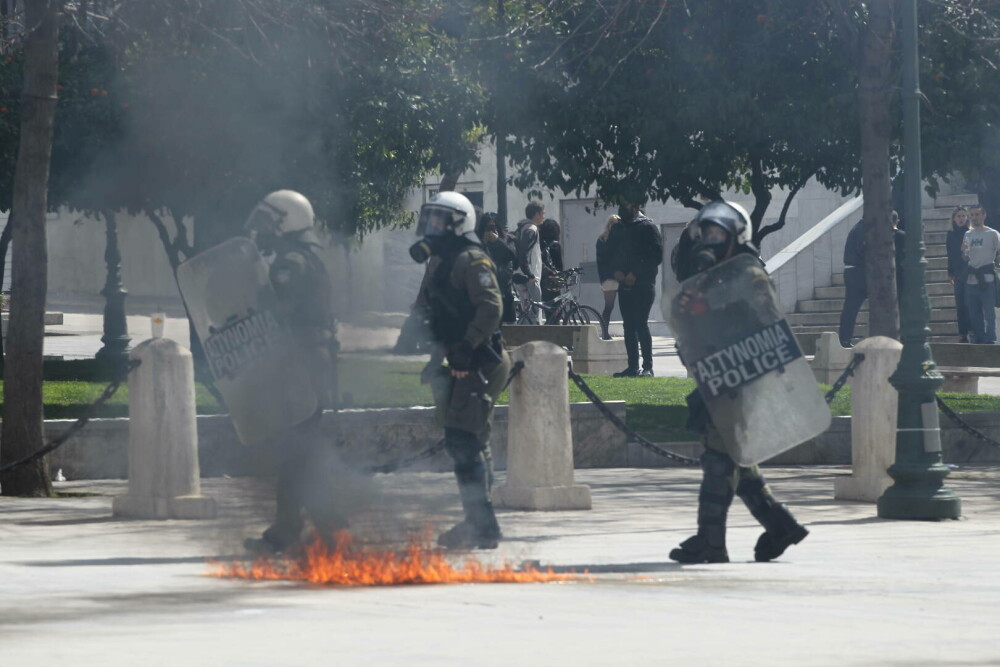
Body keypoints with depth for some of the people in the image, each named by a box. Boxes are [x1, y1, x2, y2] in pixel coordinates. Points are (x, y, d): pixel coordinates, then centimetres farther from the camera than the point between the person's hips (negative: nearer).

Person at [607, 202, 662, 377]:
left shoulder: (647, 227, -4)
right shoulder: (617, 229, 15)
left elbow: (657, 255, -9)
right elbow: (609, 253, 19)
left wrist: (636, 273, -15)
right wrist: (615, 271, -2)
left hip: (643, 284, -6)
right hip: (624, 284, 6)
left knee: (640, 323, -12)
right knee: (629, 325, 6)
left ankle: (648, 367, -10)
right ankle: (633, 367, 9)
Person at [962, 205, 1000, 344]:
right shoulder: (968, 235, 14)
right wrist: (963, 251, -1)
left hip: (987, 280, -6)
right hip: (971, 280, 6)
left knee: (989, 313, -6)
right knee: (974, 314, 9)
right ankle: (978, 339, 18)